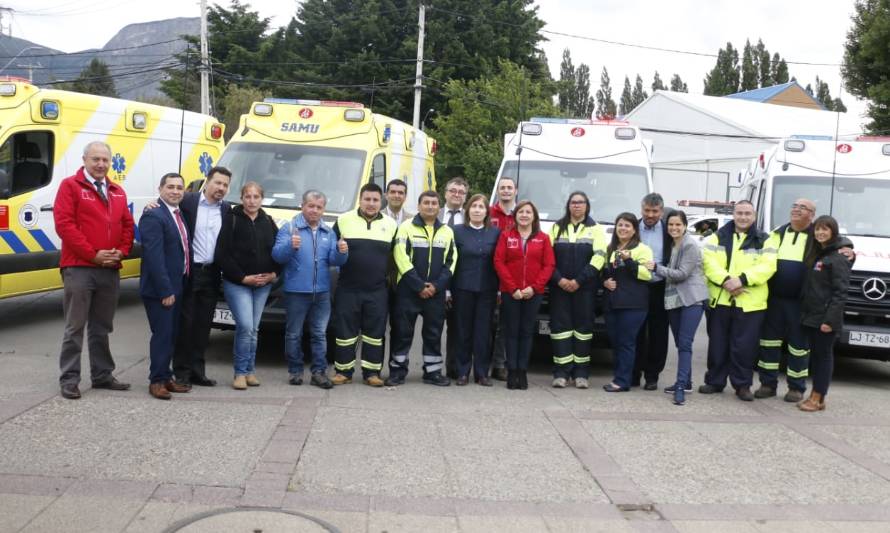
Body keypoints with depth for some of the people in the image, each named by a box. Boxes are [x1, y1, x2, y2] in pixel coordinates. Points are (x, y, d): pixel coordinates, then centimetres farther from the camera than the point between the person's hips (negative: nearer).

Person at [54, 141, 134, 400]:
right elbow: (64, 224, -11)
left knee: (102, 328, 13)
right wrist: (93, 254, -15)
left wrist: (121, 251, -2)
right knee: (75, 327, -2)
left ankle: (103, 375, 21)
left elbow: (127, 225, 17)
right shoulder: (70, 186, -2)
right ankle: (69, 379, 4)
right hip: (79, 269, -6)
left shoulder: (117, 192, 17)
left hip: (110, 270, 6)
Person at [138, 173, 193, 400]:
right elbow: (154, 257, -21)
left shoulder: (179, 214, 13)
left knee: (171, 334, 14)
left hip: (176, 287, 9)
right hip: (160, 290, -9)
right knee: (162, 334, -4)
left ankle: (166, 377, 23)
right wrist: (165, 290, -22)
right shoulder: (153, 216, -16)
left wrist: (175, 288, 12)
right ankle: (157, 381, 5)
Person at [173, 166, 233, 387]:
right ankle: (182, 372, 11)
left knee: (203, 325, 10)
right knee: (185, 323, 2)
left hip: (211, 274, 4)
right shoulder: (188, 201, -4)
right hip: (188, 272, -4)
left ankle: (197, 371, 19)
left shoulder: (227, 209, 9)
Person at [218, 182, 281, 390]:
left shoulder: (268, 222, 9)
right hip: (237, 284, -4)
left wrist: (274, 273, -2)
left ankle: (249, 371, 18)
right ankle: (240, 372, -2)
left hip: (263, 284, 5)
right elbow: (223, 255, -10)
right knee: (245, 326, -14)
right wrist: (243, 278, -13)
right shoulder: (231, 221, -6)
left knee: (253, 329, 8)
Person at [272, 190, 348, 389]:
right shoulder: (289, 227, -1)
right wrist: (290, 245, -30)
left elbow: (334, 260, 5)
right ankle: (295, 370, 16)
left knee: (320, 333, 7)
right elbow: (277, 255, -10)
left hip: (322, 292, 3)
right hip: (296, 291, -3)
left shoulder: (328, 232, 11)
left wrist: (341, 251, -17)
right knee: (294, 333, 5)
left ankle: (319, 372, 12)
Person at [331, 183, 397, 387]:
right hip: (347, 289, -1)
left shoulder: (390, 224, 8)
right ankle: (343, 371, 12)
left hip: (378, 291, 1)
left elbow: (396, 256, 13)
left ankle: (372, 372, 14)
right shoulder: (344, 220, 4)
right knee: (345, 331, 1)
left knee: (375, 333, 4)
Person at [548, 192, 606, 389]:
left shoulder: (595, 229, 8)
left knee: (583, 326, -1)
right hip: (559, 286, 1)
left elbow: (599, 257, -4)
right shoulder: (557, 227, 12)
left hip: (585, 287, -1)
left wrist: (578, 280, -12)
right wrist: (559, 279, -11)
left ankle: (581, 373, 4)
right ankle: (561, 372, -1)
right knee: (561, 326, -3)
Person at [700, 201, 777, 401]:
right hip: (719, 300, 2)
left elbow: (767, 266, -8)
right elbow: (708, 261, -4)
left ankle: (742, 385, 13)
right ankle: (714, 381, 21)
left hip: (750, 303, -1)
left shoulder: (764, 240, 6)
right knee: (717, 344, 9)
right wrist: (725, 280, -20)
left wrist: (742, 279, -20)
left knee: (744, 346, 1)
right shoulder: (718, 237, 9)